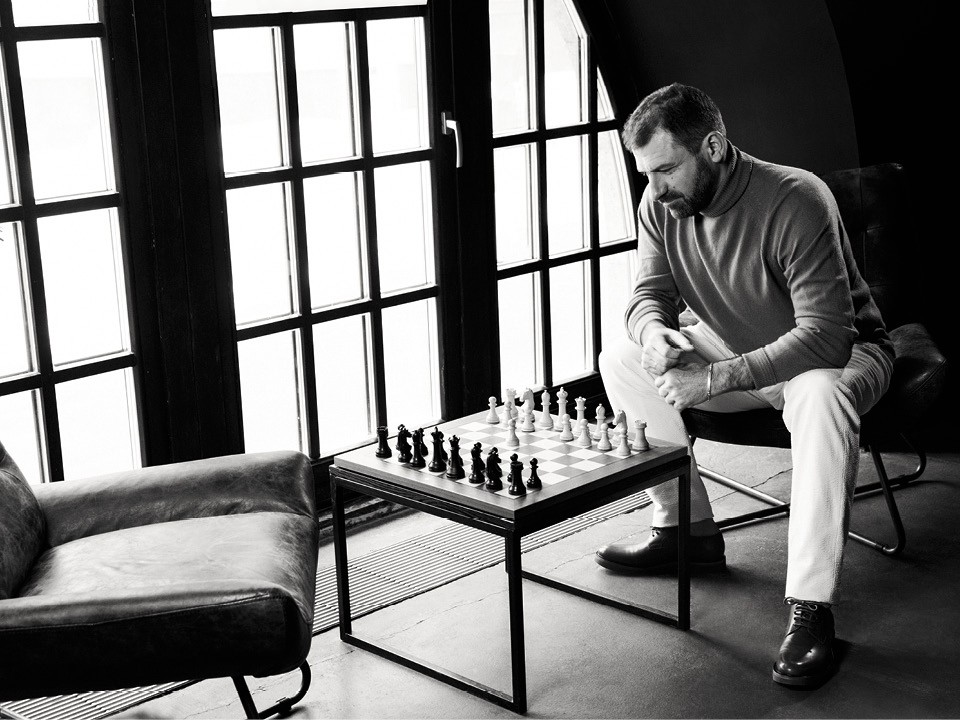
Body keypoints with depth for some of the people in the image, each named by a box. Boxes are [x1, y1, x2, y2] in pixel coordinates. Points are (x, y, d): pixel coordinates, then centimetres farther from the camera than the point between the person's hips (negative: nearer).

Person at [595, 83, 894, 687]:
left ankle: (811, 608, -34)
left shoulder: (796, 199, -31)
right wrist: (654, 332, -29)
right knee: (620, 361, -7)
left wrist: (717, 378, -40)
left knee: (820, 396, -40)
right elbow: (650, 293, -3)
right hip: (735, 347, 7)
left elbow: (825, 335, -34)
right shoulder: (661, 204, -11)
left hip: (837, 352, -6)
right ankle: (688, 528, 2)